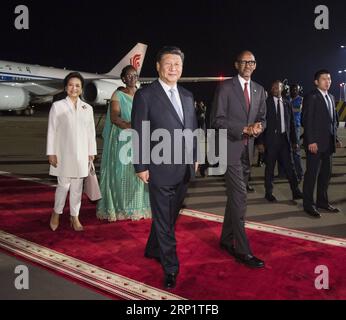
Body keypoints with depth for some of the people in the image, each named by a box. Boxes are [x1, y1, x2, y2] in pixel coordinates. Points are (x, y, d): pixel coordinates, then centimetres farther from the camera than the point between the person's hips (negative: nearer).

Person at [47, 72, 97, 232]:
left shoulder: (87, 108, 8)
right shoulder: (57, 106, -1)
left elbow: (91, 132, 9)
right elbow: (52, 131, -2)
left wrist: (91, 152, 7)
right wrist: (51, 153, -5)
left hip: (81, 153, 3)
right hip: (64, 153, -3)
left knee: (77, 186, 8)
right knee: (64, 185, 0)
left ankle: (74, 216, 20)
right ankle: (56, 213, 23)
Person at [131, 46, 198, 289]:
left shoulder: (187, 95, 11)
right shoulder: (145, 95, -8)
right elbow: (139, 134, -9)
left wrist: (195, 158, 14)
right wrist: (141, 166, -11)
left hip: (184, 169, 6)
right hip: (160, 169, -6)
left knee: (170, 216, 18)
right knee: (163, 220, 5)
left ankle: (153, 250, 40)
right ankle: (171, 268, 17)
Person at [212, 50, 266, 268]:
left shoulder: (259, 90, 13)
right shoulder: (225, 87, -5)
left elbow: (262, 118, 14)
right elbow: (219, 120, -11)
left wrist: (258, 127, -9)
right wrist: (245, 129, -19)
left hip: (248, 149, 7)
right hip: (231, 148, -6)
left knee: (235, 197, 15)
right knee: (240, 198, -10)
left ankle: (226, 240, 29)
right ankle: (243, 251, -3)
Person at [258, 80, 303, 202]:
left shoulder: (287, 104, 9)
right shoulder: (266, 103, -2)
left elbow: (291, 123, 11)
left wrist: (294, 141, 8)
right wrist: (261, 141, -8)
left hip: (285, 138, 3)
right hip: (271, 138, -3)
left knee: (290, 165, 4)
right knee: (270, 167, 5)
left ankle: (295, 191, 11)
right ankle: (269, 192, 16)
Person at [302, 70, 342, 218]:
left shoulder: (331, 98, 17)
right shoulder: (311, 97, -7)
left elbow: (333, 120, 19)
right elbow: (307, 121, -13)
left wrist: (335, 138, 13)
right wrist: (311, 141, -18)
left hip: (328, 143, 8)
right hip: (315, 144, -8)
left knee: (326, 173, 13)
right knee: (312, 174, -1)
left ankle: (322, 201, 25)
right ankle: (308, 204, 8)